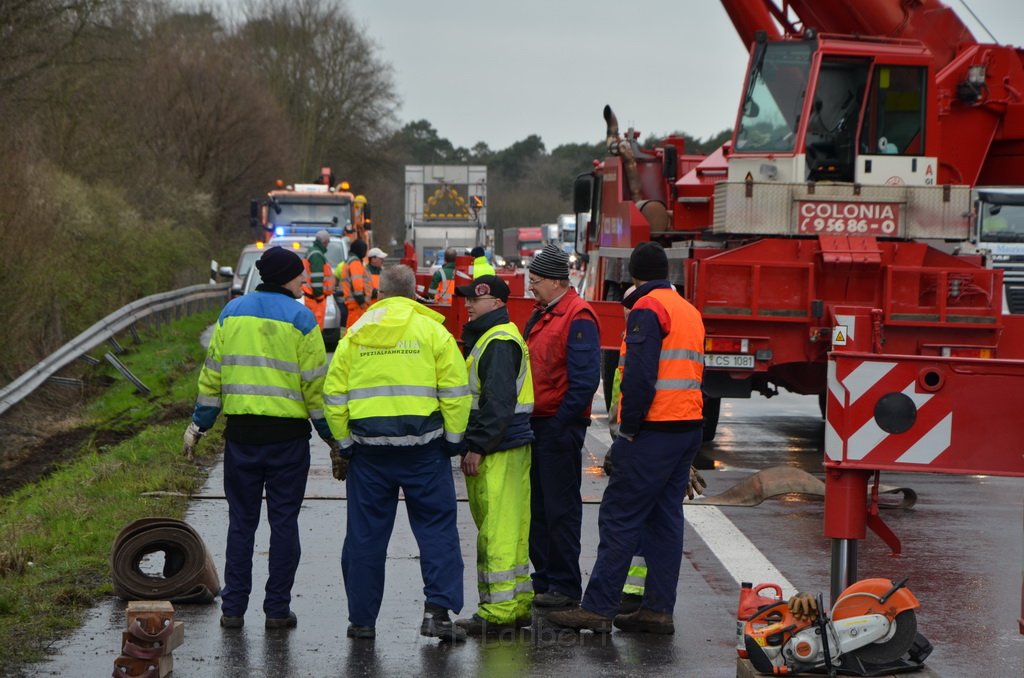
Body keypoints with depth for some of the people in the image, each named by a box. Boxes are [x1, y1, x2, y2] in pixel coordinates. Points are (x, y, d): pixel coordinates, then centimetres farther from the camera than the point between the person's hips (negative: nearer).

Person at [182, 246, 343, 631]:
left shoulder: (232, 313, 8)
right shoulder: (300, 318, -6)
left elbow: (212, 375, 10)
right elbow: (316, 384, -6)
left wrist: (199, 425, 18)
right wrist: (334, 440, 0)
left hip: (241, 432, 4)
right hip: (288, 433, -3)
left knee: (241, 520, 9)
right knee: (283, 520, 4)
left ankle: (233, 608, 9)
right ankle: (277, 609, 5)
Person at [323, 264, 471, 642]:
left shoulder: (354, 335, 7)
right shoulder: (432, 331, -1)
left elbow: (334, 394, 6)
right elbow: (455, 391, -4)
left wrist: (344, 441, 13)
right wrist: (454, 438, 4)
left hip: (368, 447, 2)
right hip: (423, 447, -2)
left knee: (365, 535, 9)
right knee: (437, 529, 4)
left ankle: (362, 619, 13)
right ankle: (438, 610, -6)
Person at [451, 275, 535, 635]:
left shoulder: (500, 342, -14)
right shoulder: (487, 337, 20)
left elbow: (498, 401, -22)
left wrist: (478, 447, -21)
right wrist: (474, 446, 22)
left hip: (498, 452, -11)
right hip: (511, 446, 11)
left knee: (497, 530, -9)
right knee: (513, 528, 13)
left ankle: (498, 611, -9)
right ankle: (518, 605, 18)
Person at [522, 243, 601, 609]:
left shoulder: (578, 317, -14)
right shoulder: (541, 315, 17)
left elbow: (585, 379, -19)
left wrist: (561, 421, -19)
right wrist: (529, 419, 13)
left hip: (560, 426, -10)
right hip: (537, 423, 10)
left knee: (561, 508, -3)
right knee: (537, 506, 13)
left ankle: (564, 586, 2)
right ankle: (544, 580, 21)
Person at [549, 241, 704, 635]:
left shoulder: (648, 308, -10)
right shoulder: (689, 311, 18)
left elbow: (640, 375, -19)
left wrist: (629, 427, -13)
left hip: (655, 429, -9)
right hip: (689, 426, 9)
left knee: (620, 518, -7)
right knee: (665, 518, 10)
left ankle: (597, 607, -7)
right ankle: (658, 609, 10)